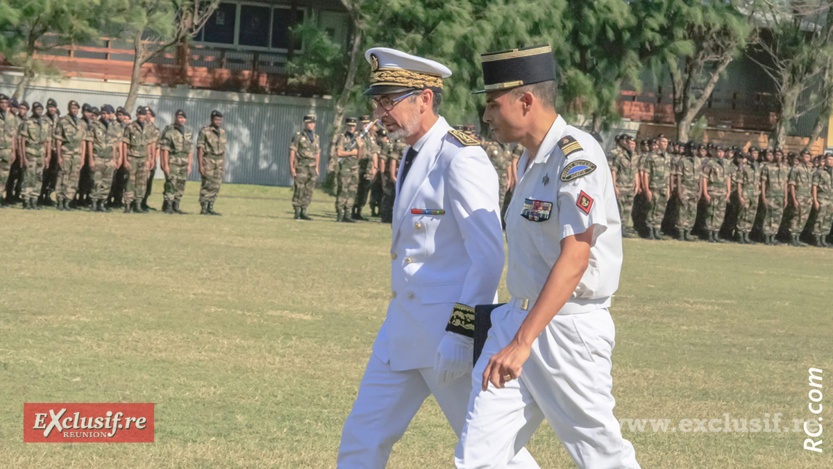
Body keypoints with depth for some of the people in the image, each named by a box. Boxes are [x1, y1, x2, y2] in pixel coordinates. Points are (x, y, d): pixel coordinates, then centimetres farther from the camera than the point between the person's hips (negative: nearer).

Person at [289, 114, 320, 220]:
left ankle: (303, 212, 9)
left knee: (309, 191, 3)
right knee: (299, 191, -8)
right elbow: (292, 151, -7)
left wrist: (316, 168, 14)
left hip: (312, 167, 5)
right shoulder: (298, 135, -4)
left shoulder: (316, 137, 13)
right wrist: (291, 167, -12)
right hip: (300, 166, -5)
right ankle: (297, 213, -3)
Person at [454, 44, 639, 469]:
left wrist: (521, 343, -29)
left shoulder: (577, 155, -16)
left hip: (569, 330, -9)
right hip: (517, 319, 9)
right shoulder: (530, 160, 14)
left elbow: (575, 259, -24)